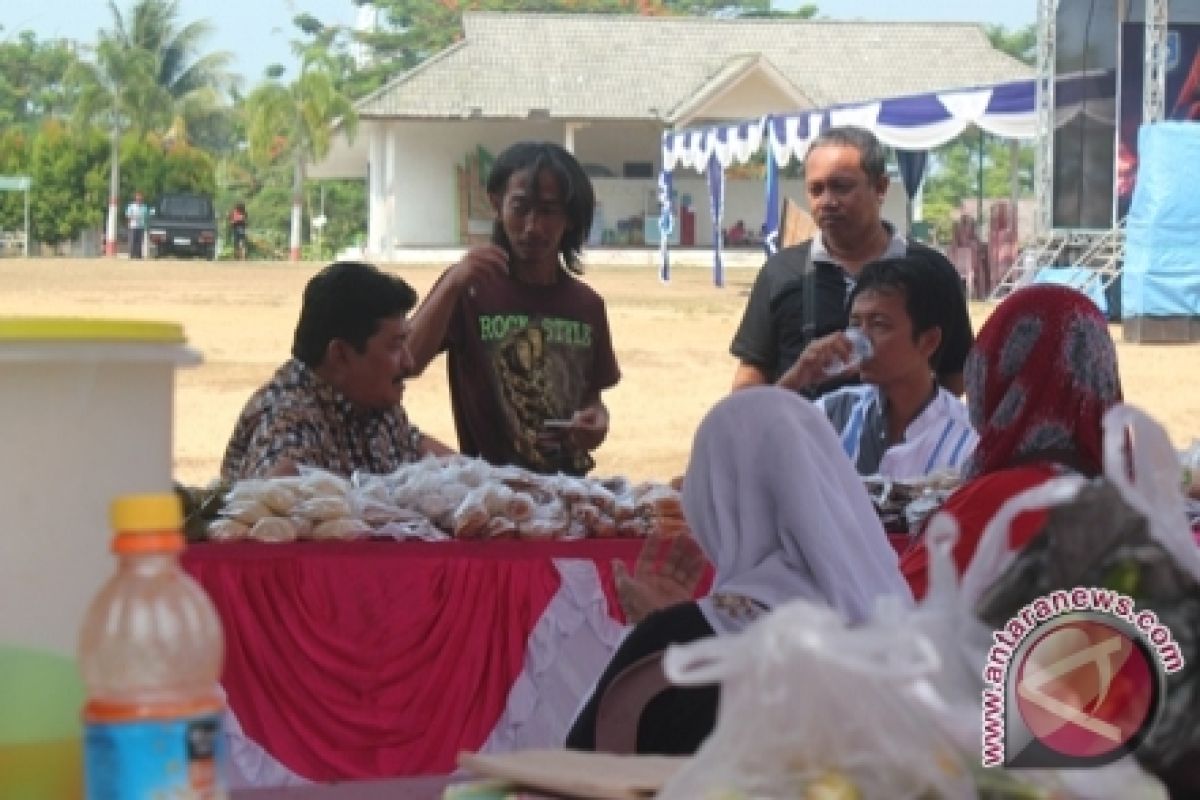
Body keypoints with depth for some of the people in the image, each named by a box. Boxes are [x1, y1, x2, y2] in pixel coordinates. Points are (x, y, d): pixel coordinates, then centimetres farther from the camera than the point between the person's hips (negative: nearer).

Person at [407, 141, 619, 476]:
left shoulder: (587, 305, 9)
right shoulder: (468, 288, -1)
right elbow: (404, 364, -13)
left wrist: (596, 418, 0)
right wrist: (452, 285, -20)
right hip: (488, 482, -4)